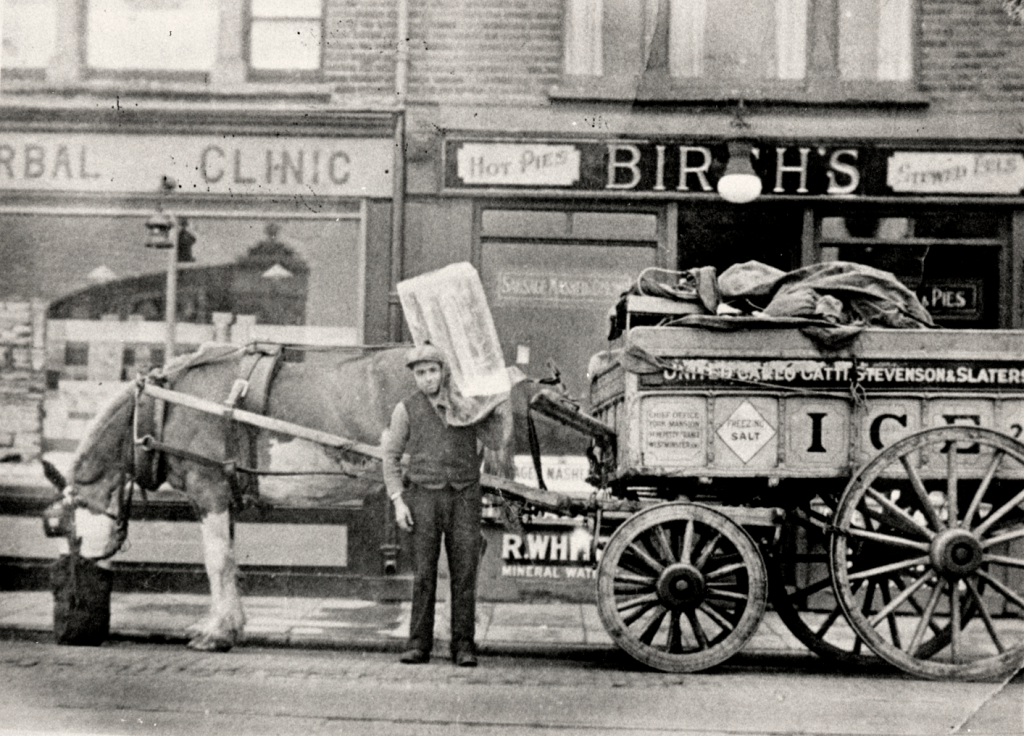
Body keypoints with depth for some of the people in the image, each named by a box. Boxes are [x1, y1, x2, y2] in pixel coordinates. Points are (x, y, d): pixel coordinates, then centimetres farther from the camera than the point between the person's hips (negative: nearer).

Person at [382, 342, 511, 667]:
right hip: (424, 497, -1)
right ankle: (419, 644, 5)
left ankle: (463, 645, 4)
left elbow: (496, 441, 5)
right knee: (423, 574, -2)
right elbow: (391, 458, 6)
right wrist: (398, 502, -3)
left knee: (464, 575, -2)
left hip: (464, 497, 1)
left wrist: (503, 404, -3)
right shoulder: (407, 409, 3)